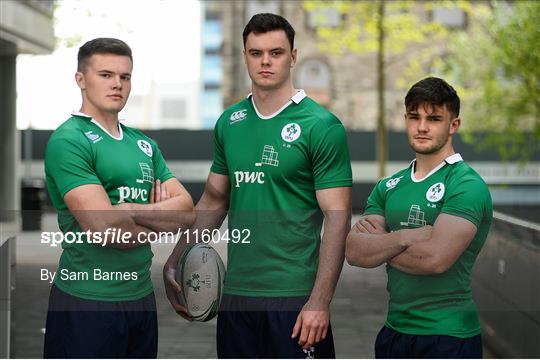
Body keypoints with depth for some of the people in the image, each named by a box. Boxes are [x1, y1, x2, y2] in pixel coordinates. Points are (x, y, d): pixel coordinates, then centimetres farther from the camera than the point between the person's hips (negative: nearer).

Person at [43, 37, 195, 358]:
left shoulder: (144, 144, 12)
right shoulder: (69, 141, -12)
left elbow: (187, 211, 3)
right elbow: (103, 229, -22)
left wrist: (133, 212, -14)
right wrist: (155, 227, -3)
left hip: (141, 294, 7)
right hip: (87, 300, -7)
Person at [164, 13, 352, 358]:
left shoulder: (322, 126, -8)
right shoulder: (230, 122, 8)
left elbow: (337, 218, -11)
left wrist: (319, 302, -18)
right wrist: (174, 264, 11)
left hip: (294, 297, -5)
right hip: (236, 294, 5)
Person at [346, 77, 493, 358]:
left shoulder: (467, 185, -12)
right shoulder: (389, 187, 8)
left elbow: (435, 258, -25)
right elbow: (353, 252, -3)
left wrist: (379, 246, -9)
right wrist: (404, 237, -18)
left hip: (447, 337, -6)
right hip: (394, 331, 6)